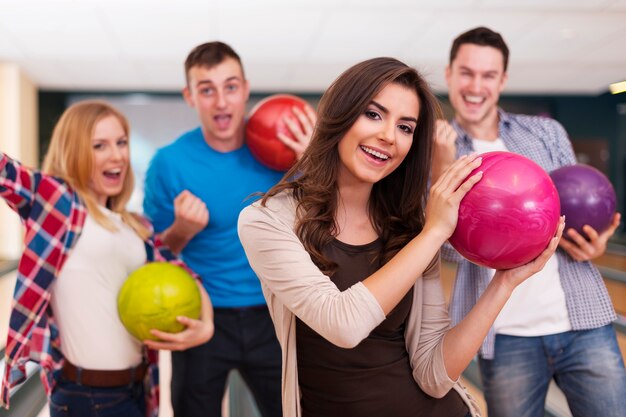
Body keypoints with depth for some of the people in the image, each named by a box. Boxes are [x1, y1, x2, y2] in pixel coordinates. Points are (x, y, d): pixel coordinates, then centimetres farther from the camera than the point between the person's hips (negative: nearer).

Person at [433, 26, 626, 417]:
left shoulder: (547, 132, 8)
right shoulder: (439, 153, 3)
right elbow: (454, 249, -9)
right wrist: (443, 172, -21)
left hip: (584, 322, 2)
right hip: (507, 337, -1)